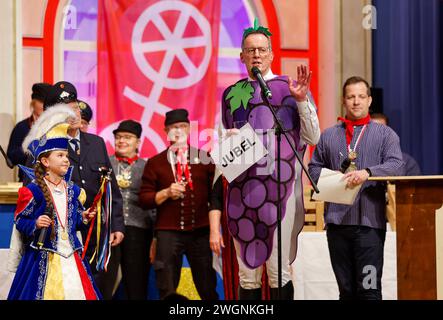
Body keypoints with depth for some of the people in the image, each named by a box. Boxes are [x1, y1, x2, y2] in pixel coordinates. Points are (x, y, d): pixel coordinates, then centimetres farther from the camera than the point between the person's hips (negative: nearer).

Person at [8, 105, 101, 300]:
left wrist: (83, 219, 1)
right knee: (47, 293, -6)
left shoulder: (73, 190, 10)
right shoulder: (33, 191, -7)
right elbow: (20, 220, -4)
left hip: (70, 255, 5)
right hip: (44, 257, -5)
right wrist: (35, 224, -21)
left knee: (76, 291, 2)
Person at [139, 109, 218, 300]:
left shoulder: (203, 158, 9)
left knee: (208, 289, 4)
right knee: (167, 291, 4)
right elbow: (144, 200, 4)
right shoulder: (155, 163, 8)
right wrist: (166, 193, -11)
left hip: (200, 232, 0)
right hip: (168, 233, 0)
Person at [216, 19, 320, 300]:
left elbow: (313, 138, 3)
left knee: (280, 270, -3)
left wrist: (302, 100, -9)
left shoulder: (290, 88, 5)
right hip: (242, 189, 3)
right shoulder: (232, 94, 13)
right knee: (247, 272, 4)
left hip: (280, 187, -3)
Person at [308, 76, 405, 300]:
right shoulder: (328, 136, 18)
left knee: (369, 289, -9)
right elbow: (314, 167, 19)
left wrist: (367, 173, -21)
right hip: (336, 220, 3)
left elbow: (396, 165, -5)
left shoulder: (385, 134, 9)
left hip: (370, 221, -3)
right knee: (346, 289, 8)